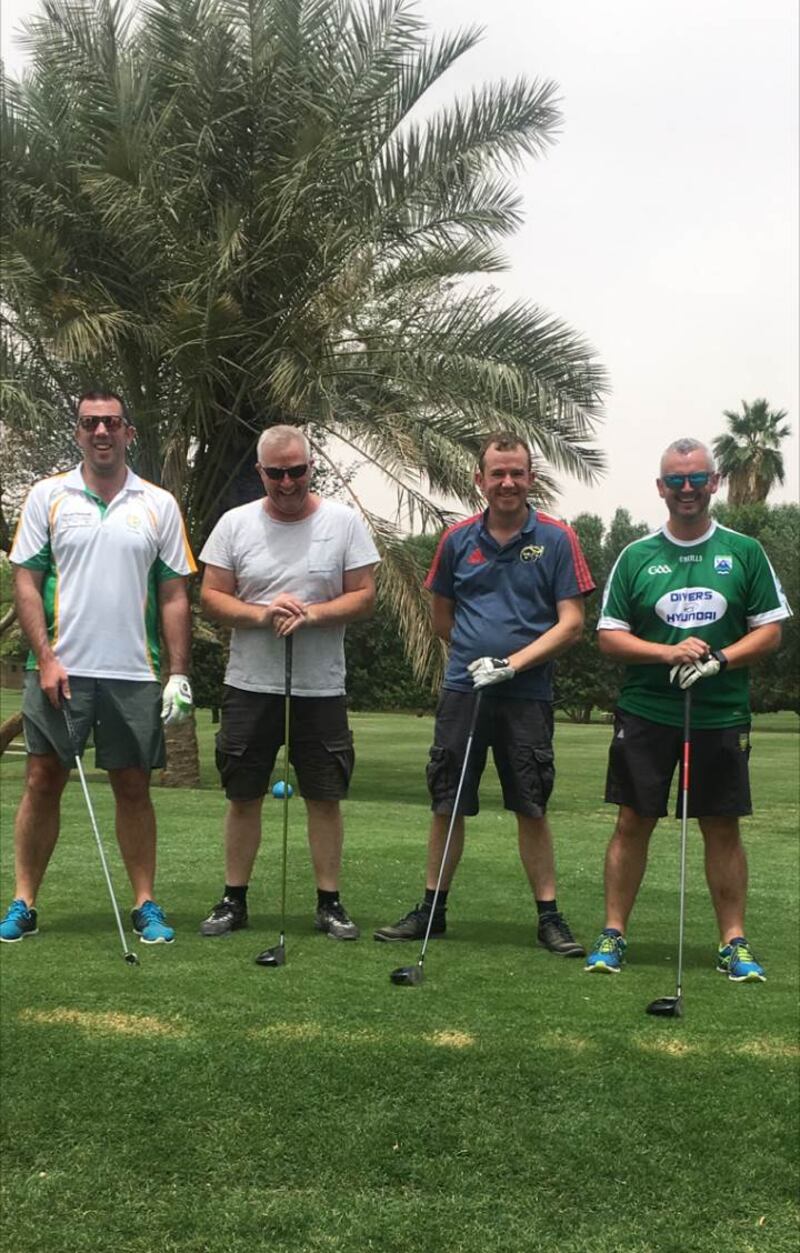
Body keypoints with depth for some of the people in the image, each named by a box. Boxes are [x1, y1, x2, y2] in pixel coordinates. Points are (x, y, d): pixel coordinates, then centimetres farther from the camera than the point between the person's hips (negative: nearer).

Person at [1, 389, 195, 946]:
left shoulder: (159, 505, 6)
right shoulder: (48, 496, 4)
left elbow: (174, 595, 6)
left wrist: (180, 674, 0)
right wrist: (46, 658, -8)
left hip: (134, 672, 1)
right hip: (59, 670, 0)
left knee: (134, 788, 6)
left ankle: (146, 904, 15)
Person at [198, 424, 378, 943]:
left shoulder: (344, 521, 0)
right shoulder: (235, 524, 3)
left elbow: (364, 597, -2)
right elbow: (211, 597, 1)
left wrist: (313, 613, -18)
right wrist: (261, 613, -16)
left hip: (321, 687, -1)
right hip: (250, 685, 1)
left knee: (325, 797, 4)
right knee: (243, 796, 7)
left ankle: (330, 902, 15)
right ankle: (234, 900, 18)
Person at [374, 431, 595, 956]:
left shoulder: (557, 540, -2)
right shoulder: (458, 539, 7)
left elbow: (571, 623, -6)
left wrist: (512, 662, -15)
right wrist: (473, 653, 10)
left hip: (526, 694, -2)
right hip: (463, 690, 3)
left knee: (532, 809, 2)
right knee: (447, 805, 7)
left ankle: (550, 915, 14)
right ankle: (432, 909, 19)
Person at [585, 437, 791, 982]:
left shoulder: (744, 551, 4)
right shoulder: (636, 556, 4)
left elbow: (771, 629, 3)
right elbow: (610, 634, 3)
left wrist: (720, 659, -14)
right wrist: (668, 653, -13)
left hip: (721, 715, 0)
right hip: (646, 713, 0)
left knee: (723, 828, 5)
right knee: (633, 822, 3)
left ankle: (734, 942, 15)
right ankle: (613, 935, 13)